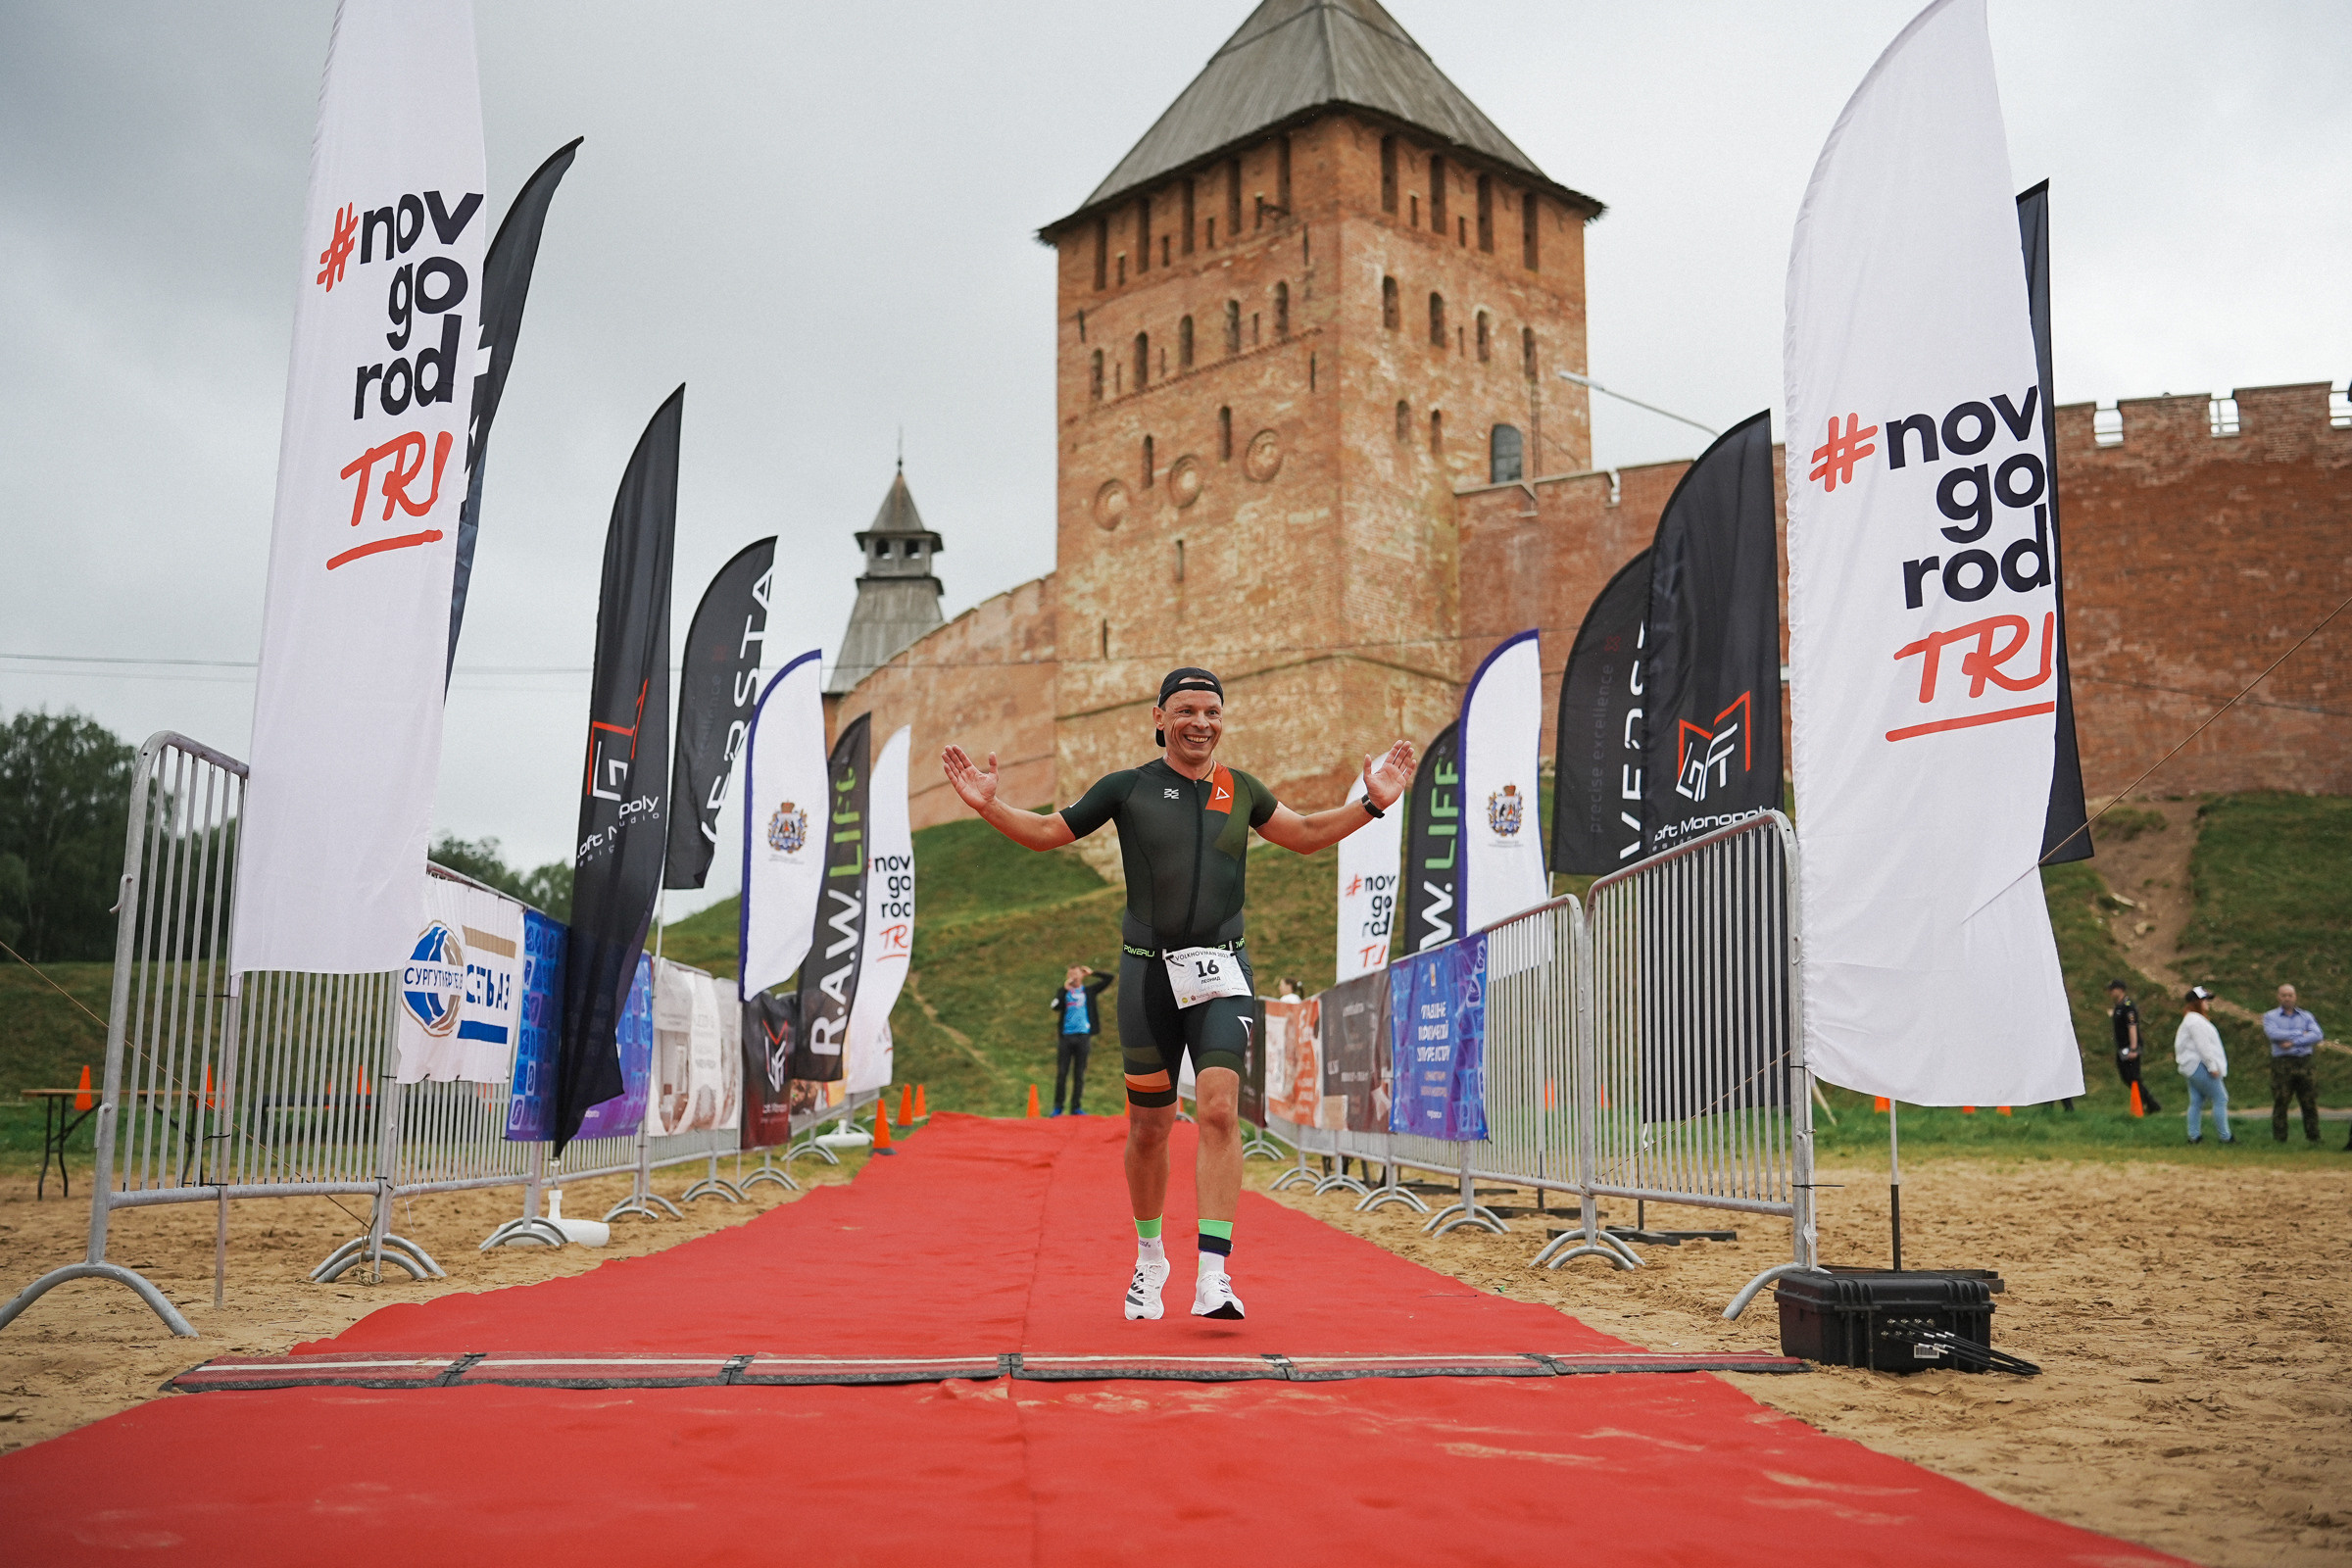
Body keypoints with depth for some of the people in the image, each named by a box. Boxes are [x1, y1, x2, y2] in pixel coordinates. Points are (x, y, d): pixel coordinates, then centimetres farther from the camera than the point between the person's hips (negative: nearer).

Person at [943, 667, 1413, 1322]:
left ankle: (1213, 1276, -17)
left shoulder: (1239, 790, 9)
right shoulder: (1127, 788, 3)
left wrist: (1372, 803, 13)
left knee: (1219, 1110, -17)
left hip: (1220, 971, 1)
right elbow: (1047, 832, 11)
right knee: (1149, 1126, 7)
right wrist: (987, 804, -3)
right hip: (1149, 971, 0)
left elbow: (1306, 835, 24)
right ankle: (1149, 1259, 30)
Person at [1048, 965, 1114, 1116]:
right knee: (1061, 1073, -2)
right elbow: (1055, 1006, -9)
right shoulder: (1063, 992, 10)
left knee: (1079, 1074, 2)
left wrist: (1092, 973, 6)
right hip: (1065, 1036, -1)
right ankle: (1057, 1107, 2)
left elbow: (1110, 979, 8)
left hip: (1083, 1036, 1)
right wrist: (1065, 988, -10)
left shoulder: (1089, 991, 13)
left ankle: (1076, 1107, 5)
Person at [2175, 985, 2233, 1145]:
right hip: (2200, 1066, -11)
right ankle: (2225, 1137, -4)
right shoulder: (2196, 1021, -15)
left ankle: (2194, 1135, 9)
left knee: (2196, 1102, 9)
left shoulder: (2191, 1019, 19)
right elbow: (2203, 1046, -18)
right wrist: (2212, 1066, -17)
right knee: (2220, 1099, -6)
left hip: (2192, 1066, 11)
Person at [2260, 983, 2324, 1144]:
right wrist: (2301, 1034, -6)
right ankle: (2279, 1140, -1)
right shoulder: (2270, 1016, 9)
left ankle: (2314, 1137, 7)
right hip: (2282, 1064, -2)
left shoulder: (2306, 1016, 14)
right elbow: (2274, 1034, -12)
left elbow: (2317, 1036, -3)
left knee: (2310, 1103, 0)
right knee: (2280, 1103, -4)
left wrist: (2293, 1042, -12)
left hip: (2304, 1063, 2)